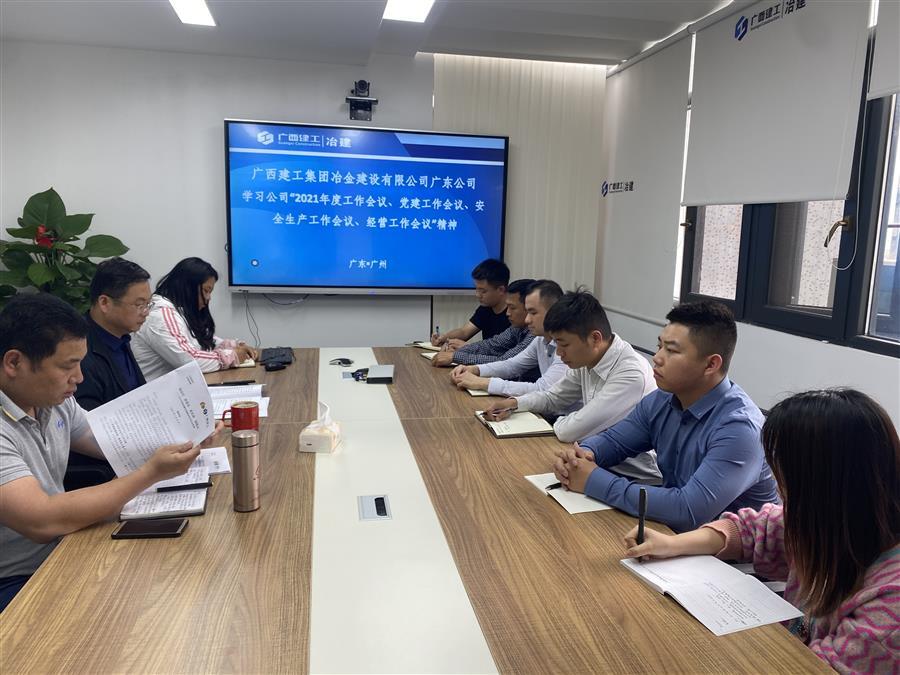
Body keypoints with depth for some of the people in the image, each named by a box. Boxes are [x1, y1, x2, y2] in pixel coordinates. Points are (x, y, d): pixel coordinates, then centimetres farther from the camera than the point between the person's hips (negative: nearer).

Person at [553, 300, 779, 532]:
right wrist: (581, 454, -17)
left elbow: (689, 511, -33)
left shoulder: (739, 427, -26)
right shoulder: (660, 401, -4)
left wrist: (595, 481, -27)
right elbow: (612, 440, 7)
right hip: (670, 529, 6)